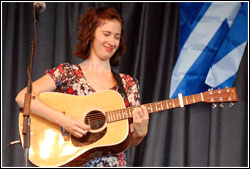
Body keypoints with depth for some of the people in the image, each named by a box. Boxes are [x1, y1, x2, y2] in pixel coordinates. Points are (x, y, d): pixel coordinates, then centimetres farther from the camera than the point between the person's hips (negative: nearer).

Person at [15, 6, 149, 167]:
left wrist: (140, 132, -9)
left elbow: (130, 141, 12)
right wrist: (64, 120, -17)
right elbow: (23, 98, -9)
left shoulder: (128, 83, 12)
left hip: (113, 161, 2)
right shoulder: (67, 73, 4)